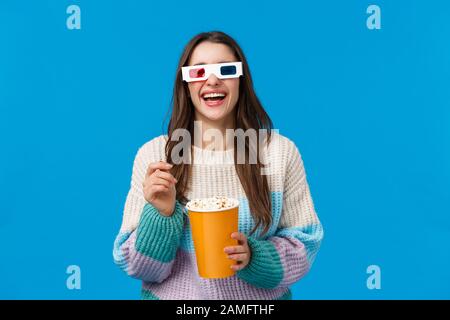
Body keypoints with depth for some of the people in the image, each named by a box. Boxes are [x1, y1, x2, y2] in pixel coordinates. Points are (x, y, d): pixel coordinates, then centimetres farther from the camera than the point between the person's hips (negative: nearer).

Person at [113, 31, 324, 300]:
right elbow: (137, 266, -10)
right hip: (173, 295, 1)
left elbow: (305, 246, -8)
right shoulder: (153, 154, -12)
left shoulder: (281, 151, -12)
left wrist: (255, 257, -24)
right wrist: (162, 213, -27)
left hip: (261, 296, 0)